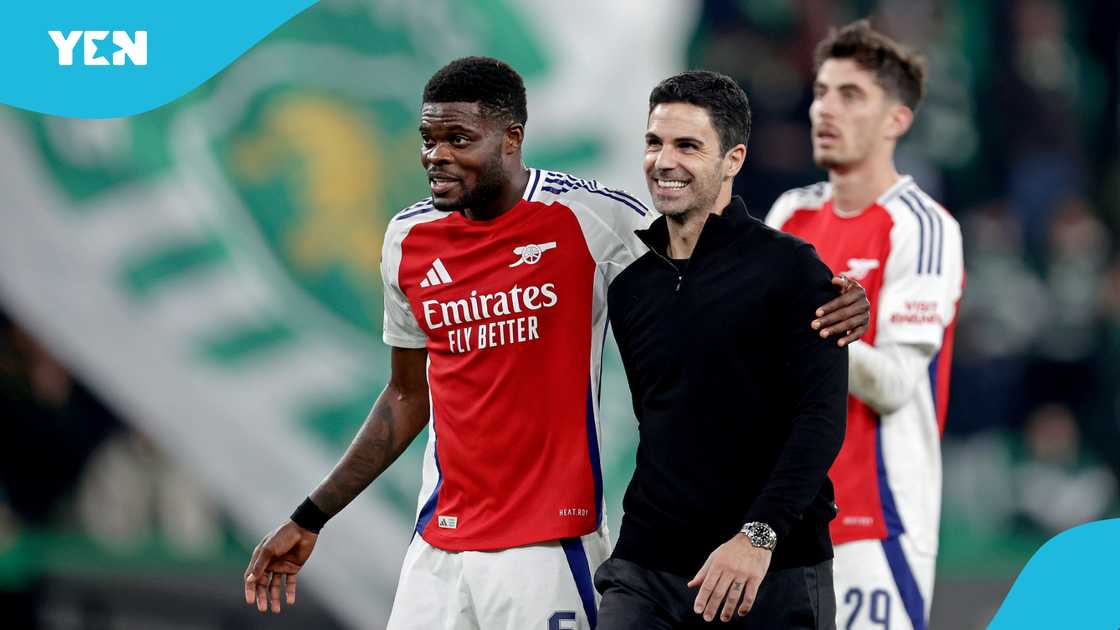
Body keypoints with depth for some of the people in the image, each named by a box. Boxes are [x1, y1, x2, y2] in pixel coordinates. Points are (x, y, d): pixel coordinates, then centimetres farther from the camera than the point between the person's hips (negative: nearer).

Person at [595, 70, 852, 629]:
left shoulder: (790, 268, -5)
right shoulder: (630, 285, 12)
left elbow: (821, 419, -13)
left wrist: (758, 535, -22)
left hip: (775, 573, -4)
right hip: (646, 569, 4)